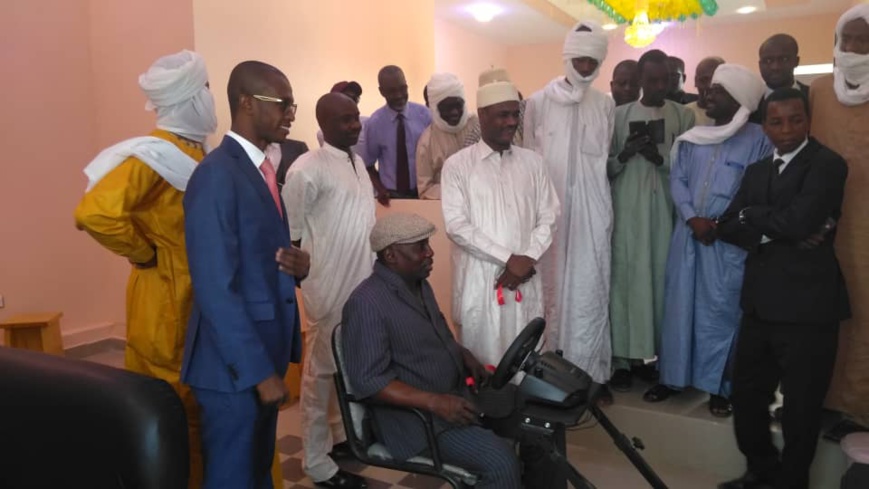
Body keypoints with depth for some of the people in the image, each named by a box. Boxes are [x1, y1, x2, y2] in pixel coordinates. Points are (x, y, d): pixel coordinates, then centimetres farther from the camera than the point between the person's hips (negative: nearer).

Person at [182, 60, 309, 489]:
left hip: (262, 353, 9)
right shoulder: (216, 176, -19)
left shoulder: (262, 169, 11)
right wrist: (259, 370, -21)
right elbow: (216, 289, -23)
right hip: (235, 363, -9)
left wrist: (296, 265, -4)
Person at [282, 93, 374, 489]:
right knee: (322, 370, 4)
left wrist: (375, 267, 15)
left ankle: (341, 434, 38)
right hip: (329, 286, -8)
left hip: (363, 282, 8)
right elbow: (290, 230, -13)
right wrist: (304, 270, -7)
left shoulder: (358, 162, 10)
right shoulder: (308, 169, -15)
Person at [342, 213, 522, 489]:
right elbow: (368, 381, -23)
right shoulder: (367, 303, -20)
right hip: (417, 415, -9)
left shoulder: (420, 284, 8)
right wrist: (434, 402, -29)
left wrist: (465, 356, 2)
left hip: (458, 394, 9)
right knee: (501, 462, -23)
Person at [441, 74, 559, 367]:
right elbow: (456, 225, -9)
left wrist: (528, 259, -7)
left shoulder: (532, 161, 9)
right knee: (483, 361, 4)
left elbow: (548, 217, 9)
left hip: (525, 281, 3)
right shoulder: (457, 165, -2)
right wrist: (508, 259, -12)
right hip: (479, 280, -3)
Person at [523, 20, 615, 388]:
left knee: (590, 289, 1)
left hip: (592, 209, 1)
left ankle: (591, 373, 11)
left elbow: (607, 159, 15)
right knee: (554, 288, 5)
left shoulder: (606, 105, 7)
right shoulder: (539, 102, 2)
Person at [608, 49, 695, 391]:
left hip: (666, 211, 1)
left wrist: (660, 157, -12)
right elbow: (606, 169, 6)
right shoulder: (619, 115, 6)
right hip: (627, 212, -1)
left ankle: (656, 353, 13)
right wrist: (624, 154, -14)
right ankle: (623, 358, 3)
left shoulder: (683, 116, 8)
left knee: (662, 278, 2)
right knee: (626, 278, -3)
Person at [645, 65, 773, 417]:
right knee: (679, 304, 8)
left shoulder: (757, 140, -2)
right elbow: (677, 179, 5)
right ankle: (673, 376, 21)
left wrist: (719, 224, -13)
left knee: (721, 310, 2)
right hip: (687, 232, 4)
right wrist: (692, 218, -10)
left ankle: (720, 386, 15)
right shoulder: (692, 137, 11)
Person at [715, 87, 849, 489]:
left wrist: (752, 214, -4)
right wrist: (772, 233, -12)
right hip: (759, 304, 6)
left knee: (800, 409, 8)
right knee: (745, 396, 17)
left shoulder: (827, 164, -7)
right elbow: (727, 227, 4)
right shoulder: (756, 171, 13)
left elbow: (797, 221, -21)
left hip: (807, 305, -6)